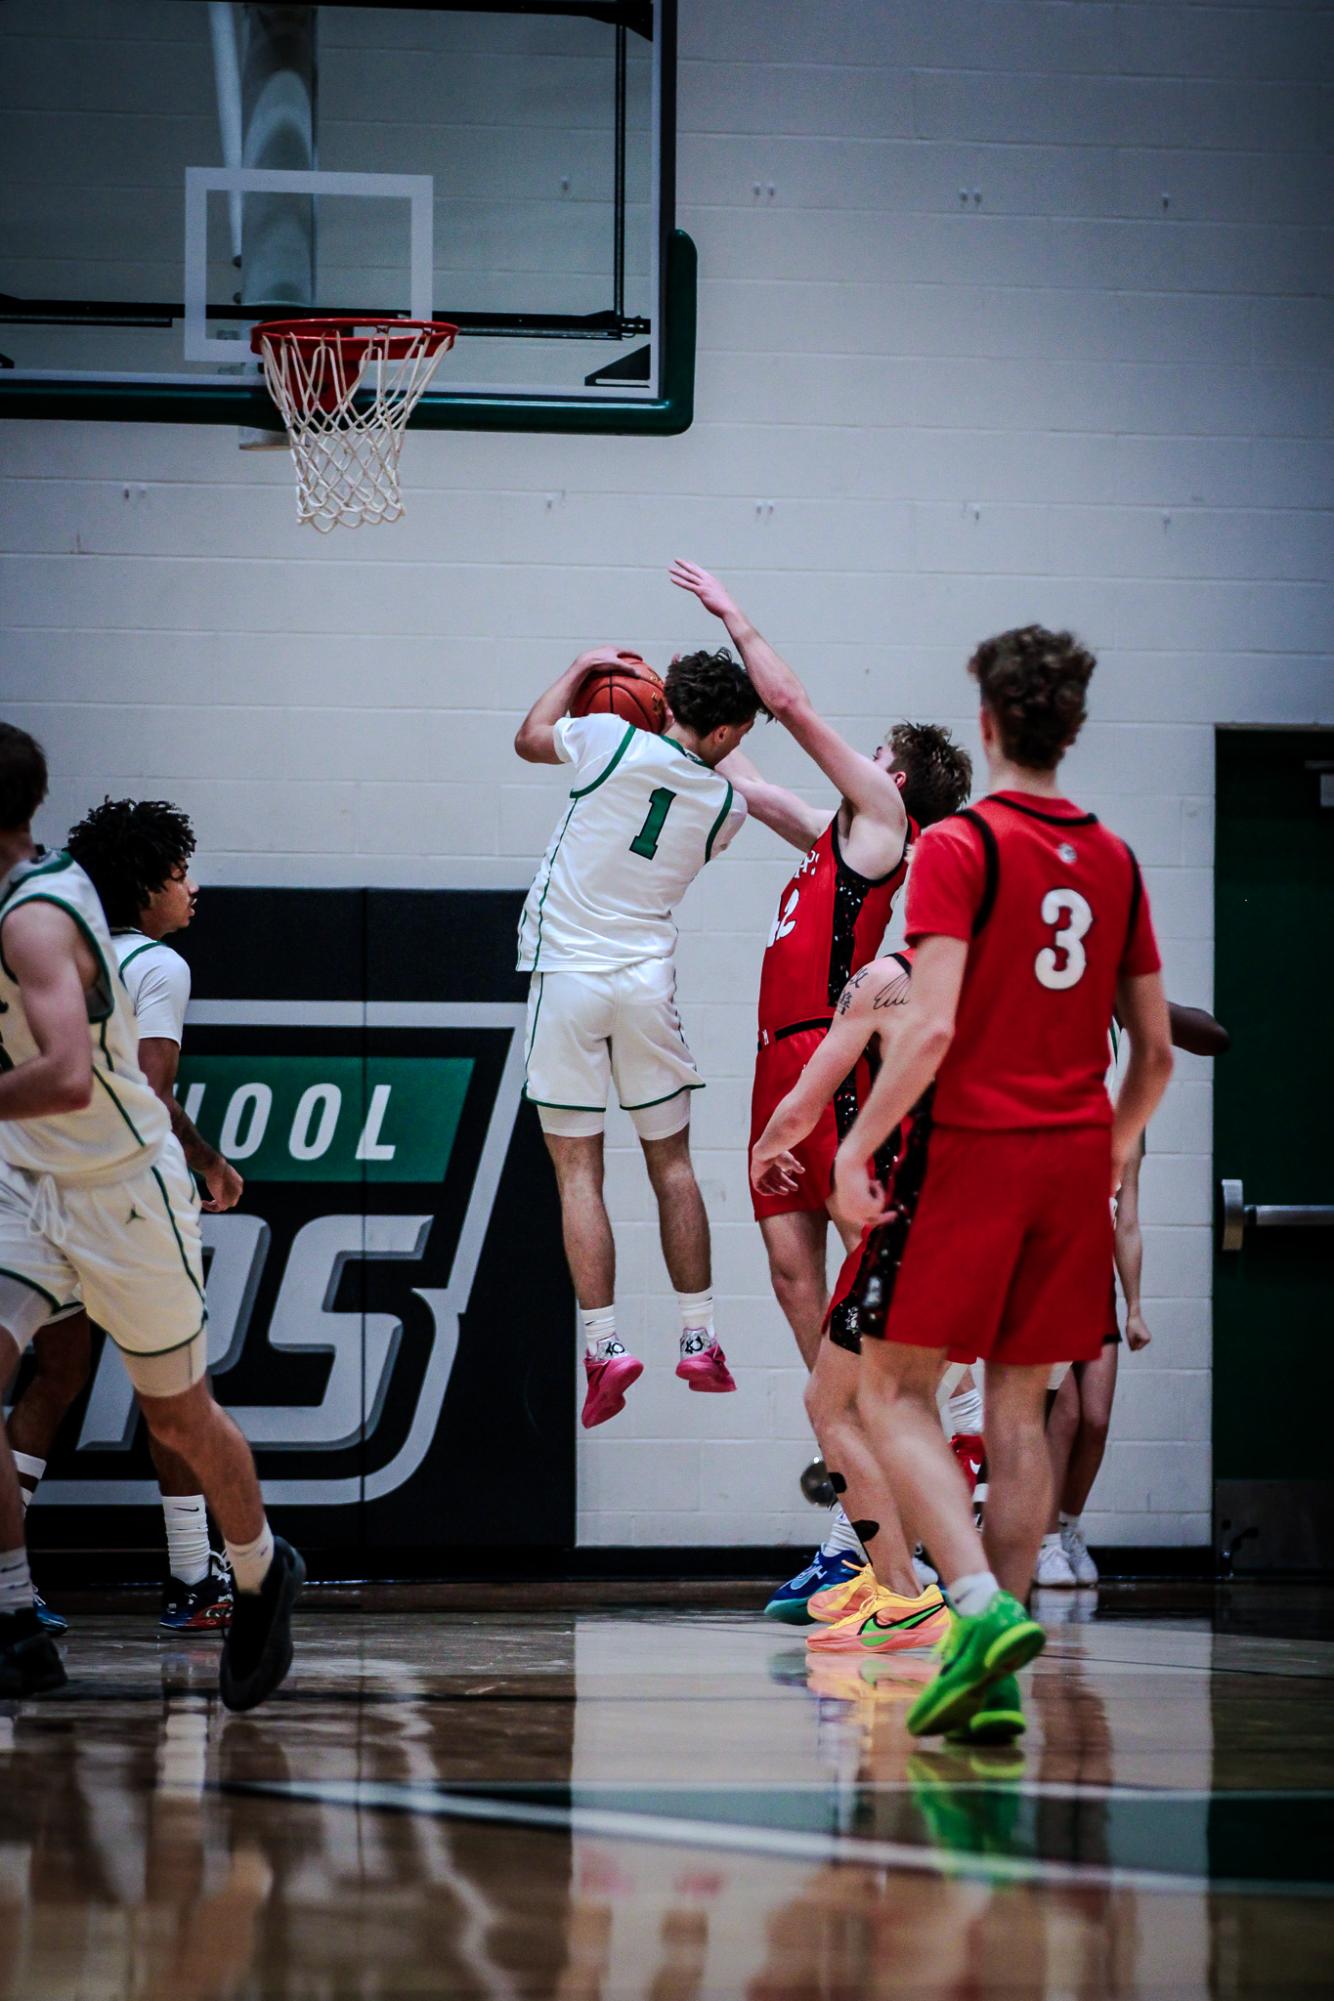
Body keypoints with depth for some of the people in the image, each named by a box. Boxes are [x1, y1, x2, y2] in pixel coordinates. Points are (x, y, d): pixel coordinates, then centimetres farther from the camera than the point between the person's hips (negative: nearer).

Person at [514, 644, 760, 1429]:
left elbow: (530, 737, 9)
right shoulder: (725, 807, -3)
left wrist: (582, 669, 22)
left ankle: (605, 1344, -7)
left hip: (567, 975, -2)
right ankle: (701, 1341, 13)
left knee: (579, 1171, 1)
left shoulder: (612, 740, -11)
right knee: (672, 1164, 13)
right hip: (648, 979, 2)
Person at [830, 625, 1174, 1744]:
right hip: (1076, 1154, 5)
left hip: (970, 1148, -5)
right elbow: (1155, 1051, 14)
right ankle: (996, 1677, 5)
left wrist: (860, 1144, -10)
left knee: (895, 1391, 1)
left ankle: (984, 1607, -20)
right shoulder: (1114, 862, 10)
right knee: (1018, 1407, 9)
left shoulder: (959, 849, -8)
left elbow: (932, 1027, -18)